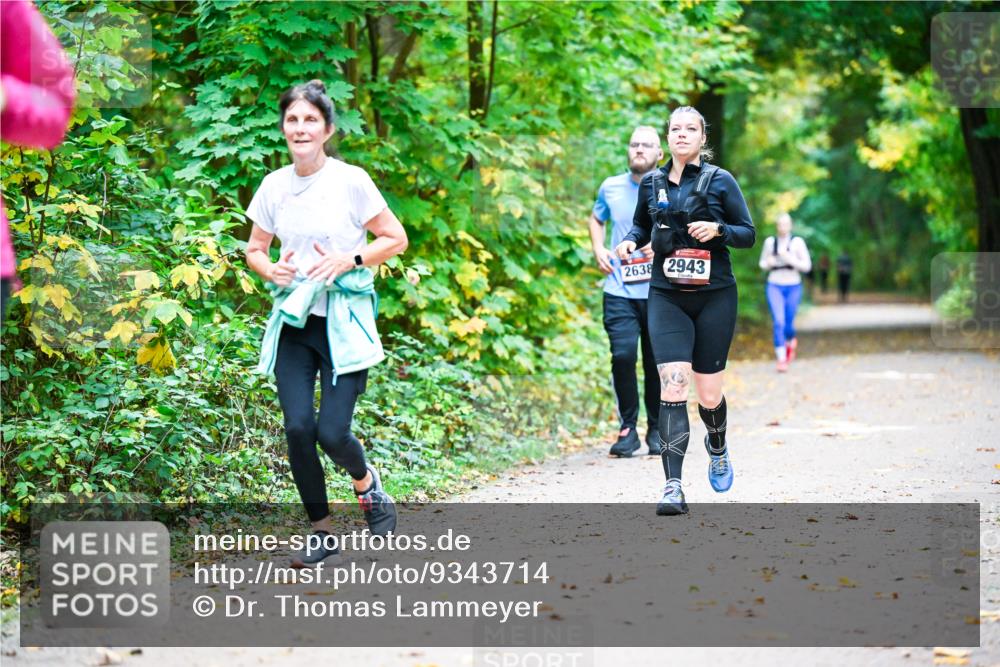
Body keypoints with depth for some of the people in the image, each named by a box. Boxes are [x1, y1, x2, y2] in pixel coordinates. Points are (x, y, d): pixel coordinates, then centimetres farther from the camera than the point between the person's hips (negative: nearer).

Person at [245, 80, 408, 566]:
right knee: (298, 428, -7)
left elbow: (396, 239, -1)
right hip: (293, 321, 3)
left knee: (332, 432, -13)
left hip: (343, 322, -3)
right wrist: (271, 269, -7)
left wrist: (348, 259, -15)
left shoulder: (351, 181, -7)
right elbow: (254, 249, 16)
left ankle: (366, 481, 23)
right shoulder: (274, 186, 4)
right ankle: (321, 531, 11)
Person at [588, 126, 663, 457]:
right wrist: (598, 249, 9)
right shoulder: (611, 188, 9)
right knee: (622, 355, -13)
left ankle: (657, 430, 18)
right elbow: (595, 219, 28)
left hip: (659, 291, -1)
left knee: (657, 362, 4)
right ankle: (627, 428, 0)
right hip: (620, 290, 1)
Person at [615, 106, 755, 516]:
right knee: (672, 387, -15)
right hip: (667, 297, 1)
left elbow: (748, 234, 1)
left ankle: (717, 448, 41)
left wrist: (718, 229, -18)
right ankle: (673, 488, -18)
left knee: (709, 394, 5)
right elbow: (641, 224, 23)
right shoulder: (652, 183, 6)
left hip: (714, 297, -1)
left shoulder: (720, 182, -2)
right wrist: (630, 241, 1)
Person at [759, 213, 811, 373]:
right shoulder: (770, 241, 2)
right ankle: (781, 359, -13)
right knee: (778, 322, -16)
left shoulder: (798, 242, -6)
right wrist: (768, 263, -10)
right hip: (775, 286, 1)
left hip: (793, 287, -1)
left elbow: (807, 266, -7)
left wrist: (790, 259, -21)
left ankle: (791, 341, 42)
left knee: (788, 325, 6)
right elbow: (763, 264, 13)